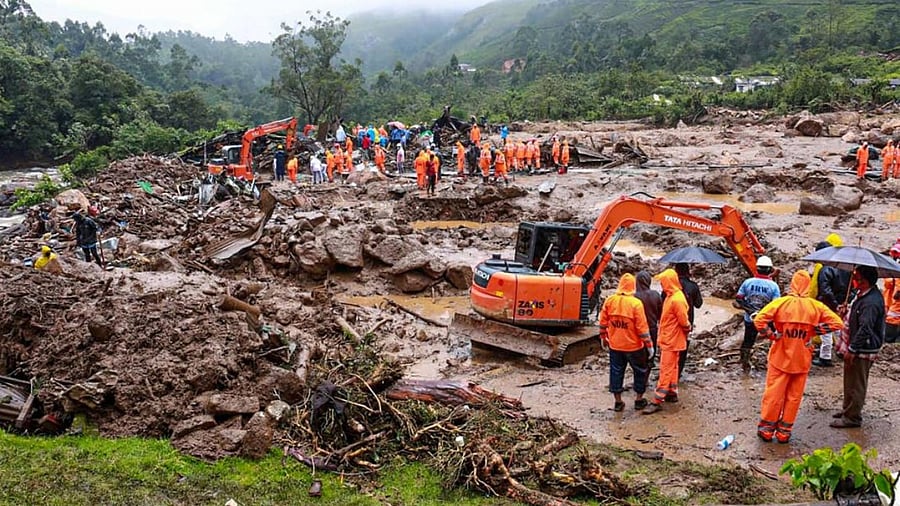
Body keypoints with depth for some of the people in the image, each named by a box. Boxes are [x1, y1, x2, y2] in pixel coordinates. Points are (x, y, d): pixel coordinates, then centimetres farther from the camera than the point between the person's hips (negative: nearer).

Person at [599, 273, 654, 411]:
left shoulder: (609, 300, -5)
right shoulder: (636, 303, -17)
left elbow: (603, 322, 2)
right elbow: (642, 327, -15)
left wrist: (603, 337, 17)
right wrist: (649, 345, -7)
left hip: (614, 345, 3)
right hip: (633, 346, -3)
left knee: (616, 371, 13)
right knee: (640, 371, 16)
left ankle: (618, 402, 18)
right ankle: (639, 400, 24)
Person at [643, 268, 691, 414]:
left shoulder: (676, 299, -25)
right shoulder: (671, 296, 7)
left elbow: (684, 321, -20)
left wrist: (687, 329, -2)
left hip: (671, 341, -10)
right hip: (669, 340, 10)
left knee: (665, 371, -7)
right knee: (672, 368, 19)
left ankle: (657, 401, -5)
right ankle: (672, 393, 32)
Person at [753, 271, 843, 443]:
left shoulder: (781, 302, -12)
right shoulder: (816, 306, -6)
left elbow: (759, 320, -22)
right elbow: (837, 323, -6)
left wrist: (772, 335, -9)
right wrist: (814, 331, -2)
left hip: (780, 358, -1)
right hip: (802, 360, 1)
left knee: (773, 394, 10)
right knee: (794, 397, 13)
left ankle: (766, 429, 19)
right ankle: (784, 432, 21)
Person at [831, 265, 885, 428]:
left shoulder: (871, 302, -27)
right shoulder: (863, 294, 6)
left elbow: (865, 329, -28)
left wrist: (852, 349, -24)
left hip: (862, 350, -10)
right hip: (855, 346, 10)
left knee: (856, 384, 2)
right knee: (850, 381, 22)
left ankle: (852, 417, 12)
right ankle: (848, 409, 36)